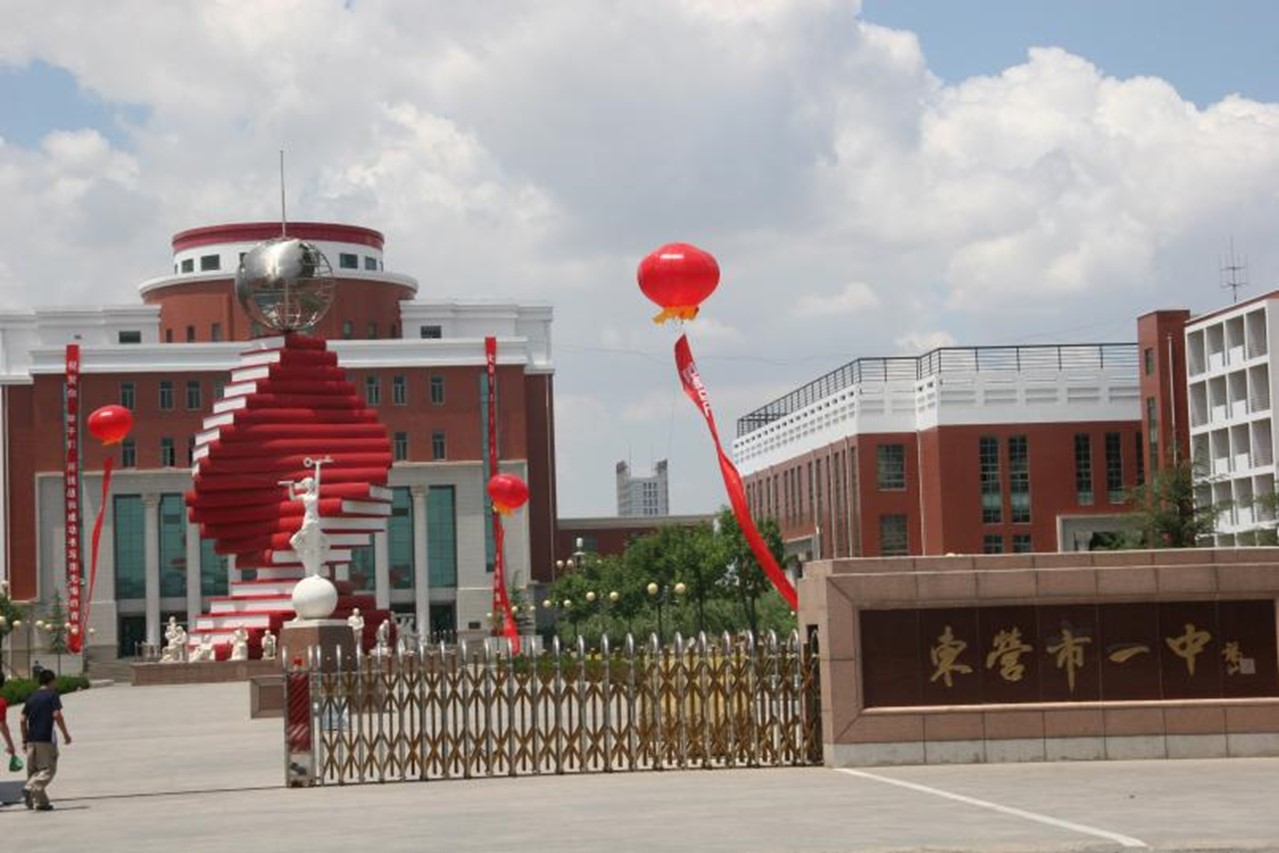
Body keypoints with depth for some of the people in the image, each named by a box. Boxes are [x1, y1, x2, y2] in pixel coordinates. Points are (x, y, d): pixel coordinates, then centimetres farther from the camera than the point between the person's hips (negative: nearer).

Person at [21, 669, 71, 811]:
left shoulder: (31, 697, 13)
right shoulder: (52, 695, -2)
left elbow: (23, 720, 10)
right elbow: (57, 715, -13)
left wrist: (24, 740, 16)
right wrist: (65, 734, -6)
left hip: (31, 739, 6)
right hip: (46, 739, -6)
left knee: (33, 770, 10)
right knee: (48, 769, -3)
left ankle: (41, 802, 9)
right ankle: (30, 788, -25)